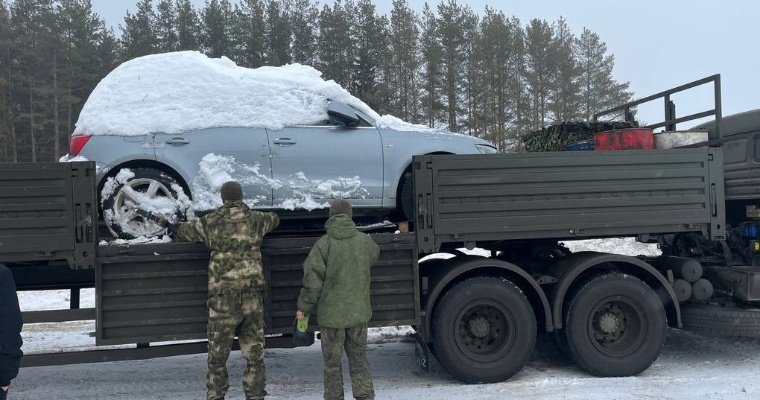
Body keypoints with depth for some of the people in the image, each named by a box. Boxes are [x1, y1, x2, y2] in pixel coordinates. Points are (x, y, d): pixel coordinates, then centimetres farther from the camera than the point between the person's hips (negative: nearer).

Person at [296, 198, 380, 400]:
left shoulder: (323, 244, -12)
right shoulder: (365, 240, -2)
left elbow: (313, 280, -12)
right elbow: (374, 255, 21)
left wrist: (303, 307, 0)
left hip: (332, 312, -3)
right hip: (359, 311, 3)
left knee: (332, 362, 11)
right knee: (359, 358, 15)